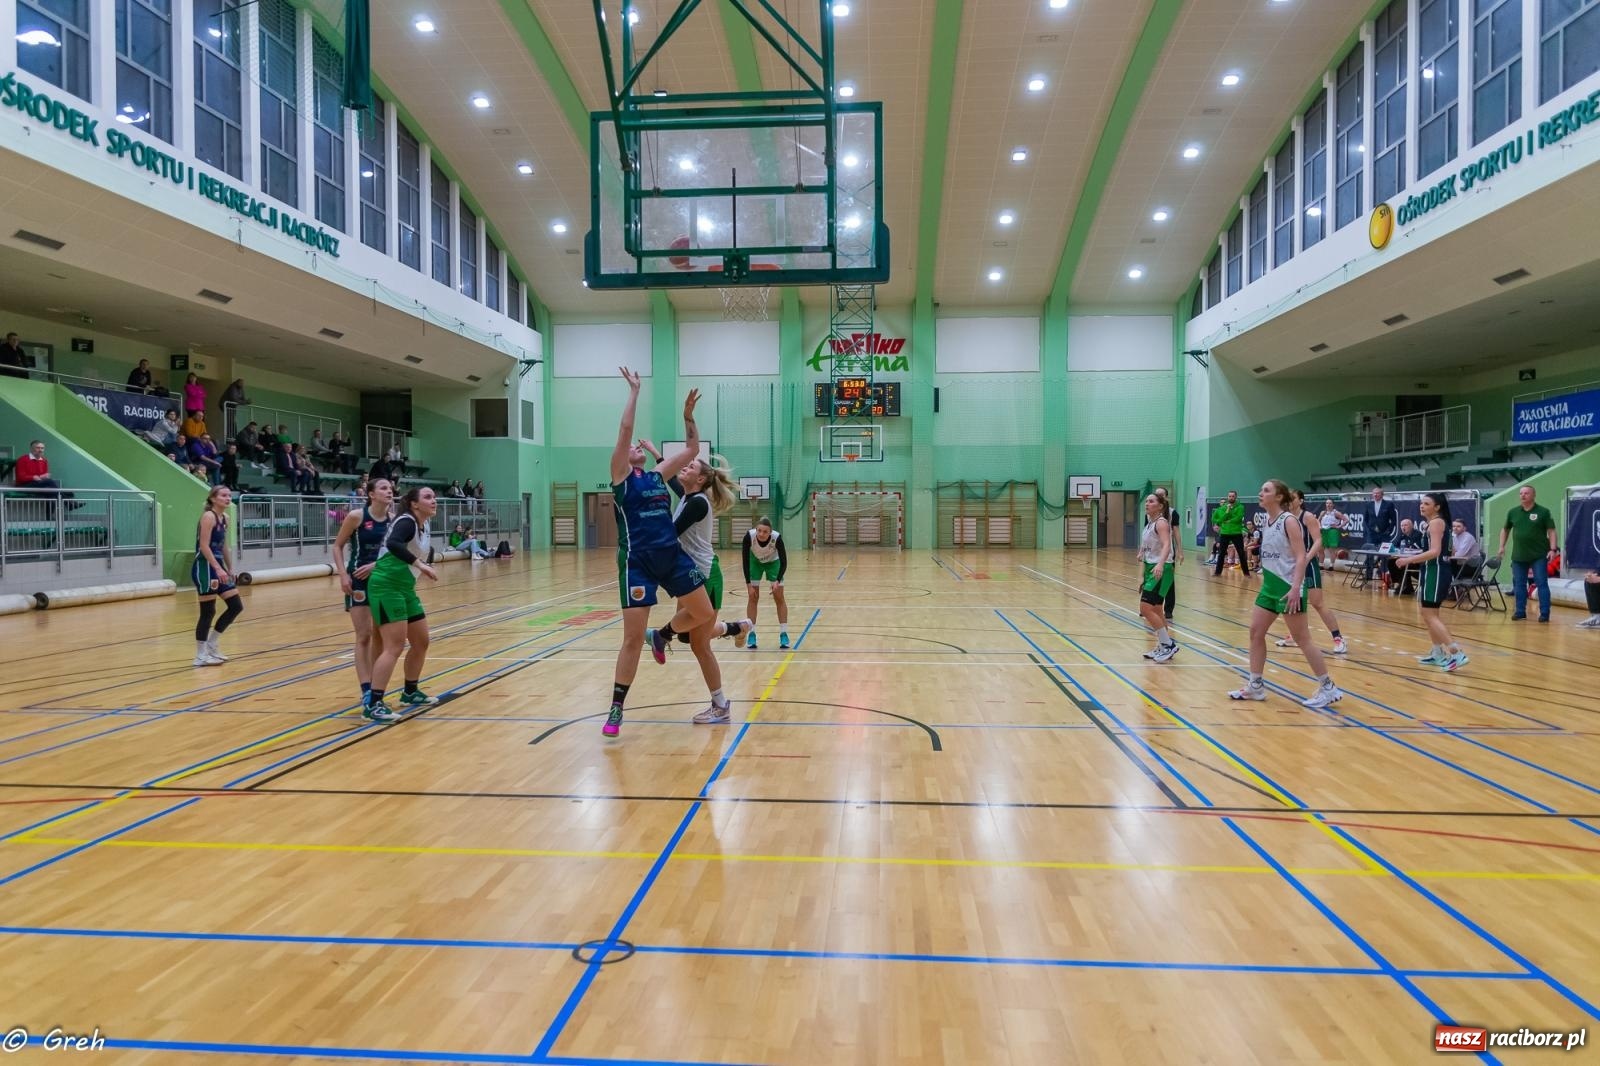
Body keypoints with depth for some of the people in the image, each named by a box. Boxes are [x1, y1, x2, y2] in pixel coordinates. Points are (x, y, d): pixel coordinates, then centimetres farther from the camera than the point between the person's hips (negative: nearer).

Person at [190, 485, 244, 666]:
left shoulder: (225, 518, 13)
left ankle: (211, 644, 21)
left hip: (218, 567, 9)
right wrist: (218, 569, -26)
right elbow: (204, 546, -20)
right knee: (208, 611, -5)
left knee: (236, 606, 8)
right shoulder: (208, 516, -13)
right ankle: (200, 656, 4)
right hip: (205, 567, -9)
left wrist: (230, 569, 20)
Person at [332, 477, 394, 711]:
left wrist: (375, 565, -13)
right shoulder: (356, 516, -12)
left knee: (380, 635, 10)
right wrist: (343, 575, -14)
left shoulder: (393, 519, -2)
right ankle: (366, 692, -7)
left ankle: (376, 687, 23)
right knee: (364, 635, -7)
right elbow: (337, 546, -5)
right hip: (359, 580, -5)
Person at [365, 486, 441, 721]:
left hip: (405, 588, 10)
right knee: (394, 646, -14)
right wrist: (420, 564, -36)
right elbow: (393, 544, -34)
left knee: (421, 642, 14)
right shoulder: (407, 522, -14)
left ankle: (410, 693, 31)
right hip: (386, 587, -10)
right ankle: (373, 705, -11)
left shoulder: (423, 526, 13)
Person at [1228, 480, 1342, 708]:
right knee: (1255, 631, 7)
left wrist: (1295, 588, -26)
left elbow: (1301, 557, -19)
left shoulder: (1288, 521, -13)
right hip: (1269, 586, 8)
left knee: (1302, 639, -2)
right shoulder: (1266, 521, 10)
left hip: (1288, 588, -8)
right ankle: (1256, 686, 16)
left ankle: (1328, 688, 11)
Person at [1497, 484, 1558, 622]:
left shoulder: (1543, 512, -4)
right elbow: (1505, 529, 19)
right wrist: (1502, 546, 13)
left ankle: (1544, 613, 3)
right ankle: (1520, 612, 17)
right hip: (1518, 555, 4)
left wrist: (1552, 549, -14)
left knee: (1542, 584, -1)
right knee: (1519, 584, 8)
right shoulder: (1513, 512, 6)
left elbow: (1551, 531, -6)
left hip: (1539, 555, -4)